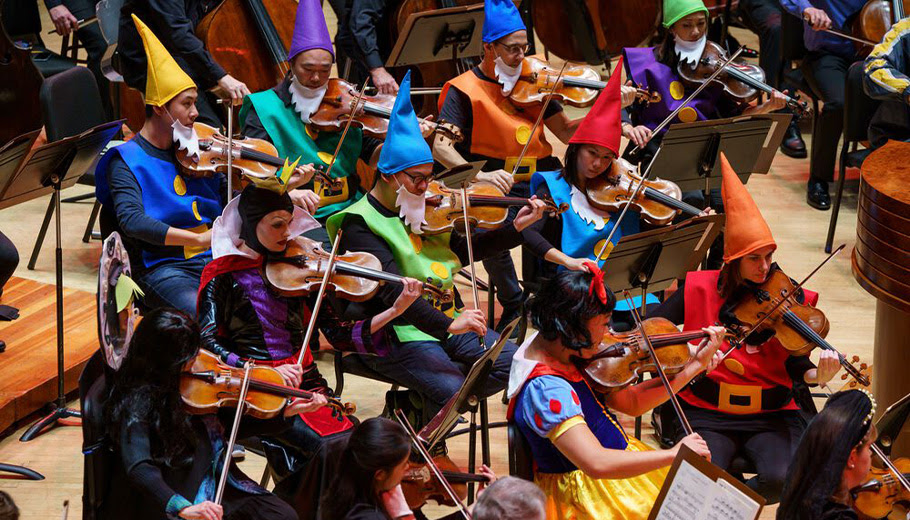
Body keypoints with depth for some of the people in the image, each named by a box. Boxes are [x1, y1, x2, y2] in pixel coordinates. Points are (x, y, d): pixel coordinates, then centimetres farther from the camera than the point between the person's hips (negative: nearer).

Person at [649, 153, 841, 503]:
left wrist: (818, 376, -29)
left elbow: (798, 367, -5)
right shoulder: (701, 288, 0)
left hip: (771, 417, 1)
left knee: (783, 480, -27)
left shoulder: (787, 300, 0)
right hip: (707, 414, -1)